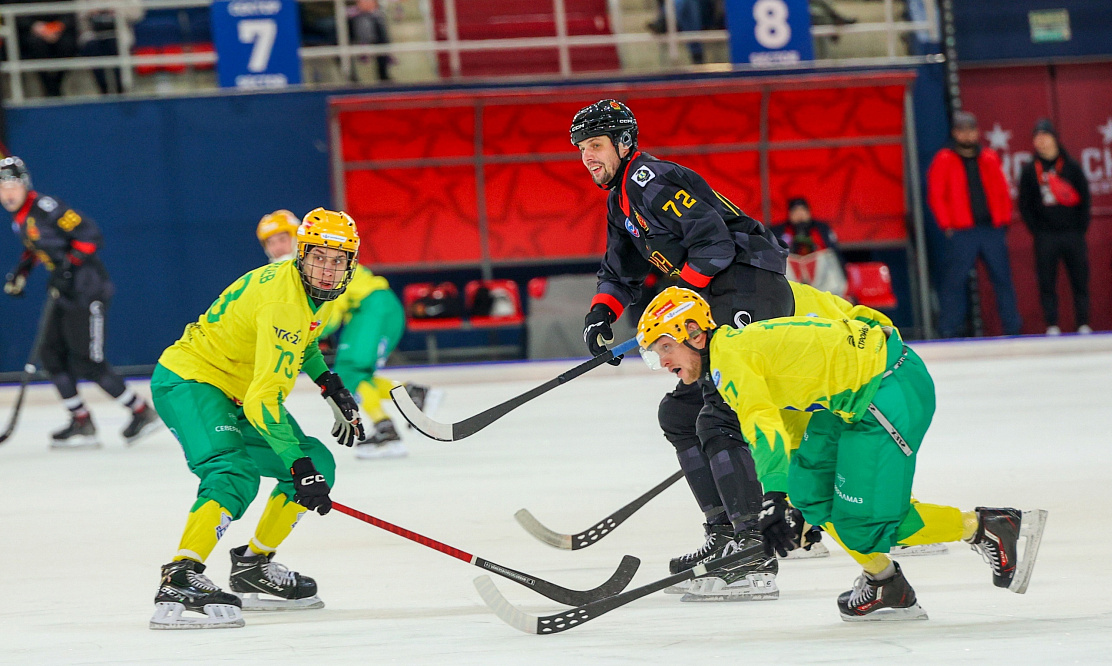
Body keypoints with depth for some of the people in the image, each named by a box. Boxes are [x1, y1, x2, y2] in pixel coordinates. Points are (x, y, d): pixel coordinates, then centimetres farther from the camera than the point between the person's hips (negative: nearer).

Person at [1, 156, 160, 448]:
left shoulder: (45, 208, -20)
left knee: (88, 363, -8)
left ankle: (143, 413, 4)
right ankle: (82, 424, 11)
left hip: (87, 290, -10)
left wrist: (68, 265, -24)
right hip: (66, 293, 10)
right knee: (52, 356, 5)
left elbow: (89, 233, -22)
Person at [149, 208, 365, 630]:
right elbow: (262, 400, -36)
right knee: (235, 473, -34)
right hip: (189, 381, -10)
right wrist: (298, 464, -39)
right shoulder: (283, 302, -30)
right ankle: (179, 580, -44)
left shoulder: (317, 292, 0)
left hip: (239, 388, 10)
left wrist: (331, 386, 15)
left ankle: (253, 567, 19)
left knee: (318, 464, 9)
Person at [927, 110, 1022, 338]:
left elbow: (1002, 191, 14)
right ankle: (949, 328, 1)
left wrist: (1004, 220, 6)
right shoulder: (944, 161, 2)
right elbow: (935, 195, -1)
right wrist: (946, 225, -7)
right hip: (962, 232, -3)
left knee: (1002, 277, 5)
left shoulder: (989, 159, 12)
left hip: (992, 229, 3)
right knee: (954, 279, -5)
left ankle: (1012, 326, 11)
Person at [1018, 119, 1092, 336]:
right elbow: (1025, 205, 7)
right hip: (1046, 236, 0)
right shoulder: (1030, 171, 5)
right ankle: (1052, 325, 1)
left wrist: (1081, 228, 0)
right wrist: (1036, 231, -1)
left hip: (1073, 234, 0)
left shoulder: (1071, 167, 5)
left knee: (1080, 280, 0)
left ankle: (1083, 324, 6)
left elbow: (1084, 198, 7)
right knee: (1047, 283, -3)